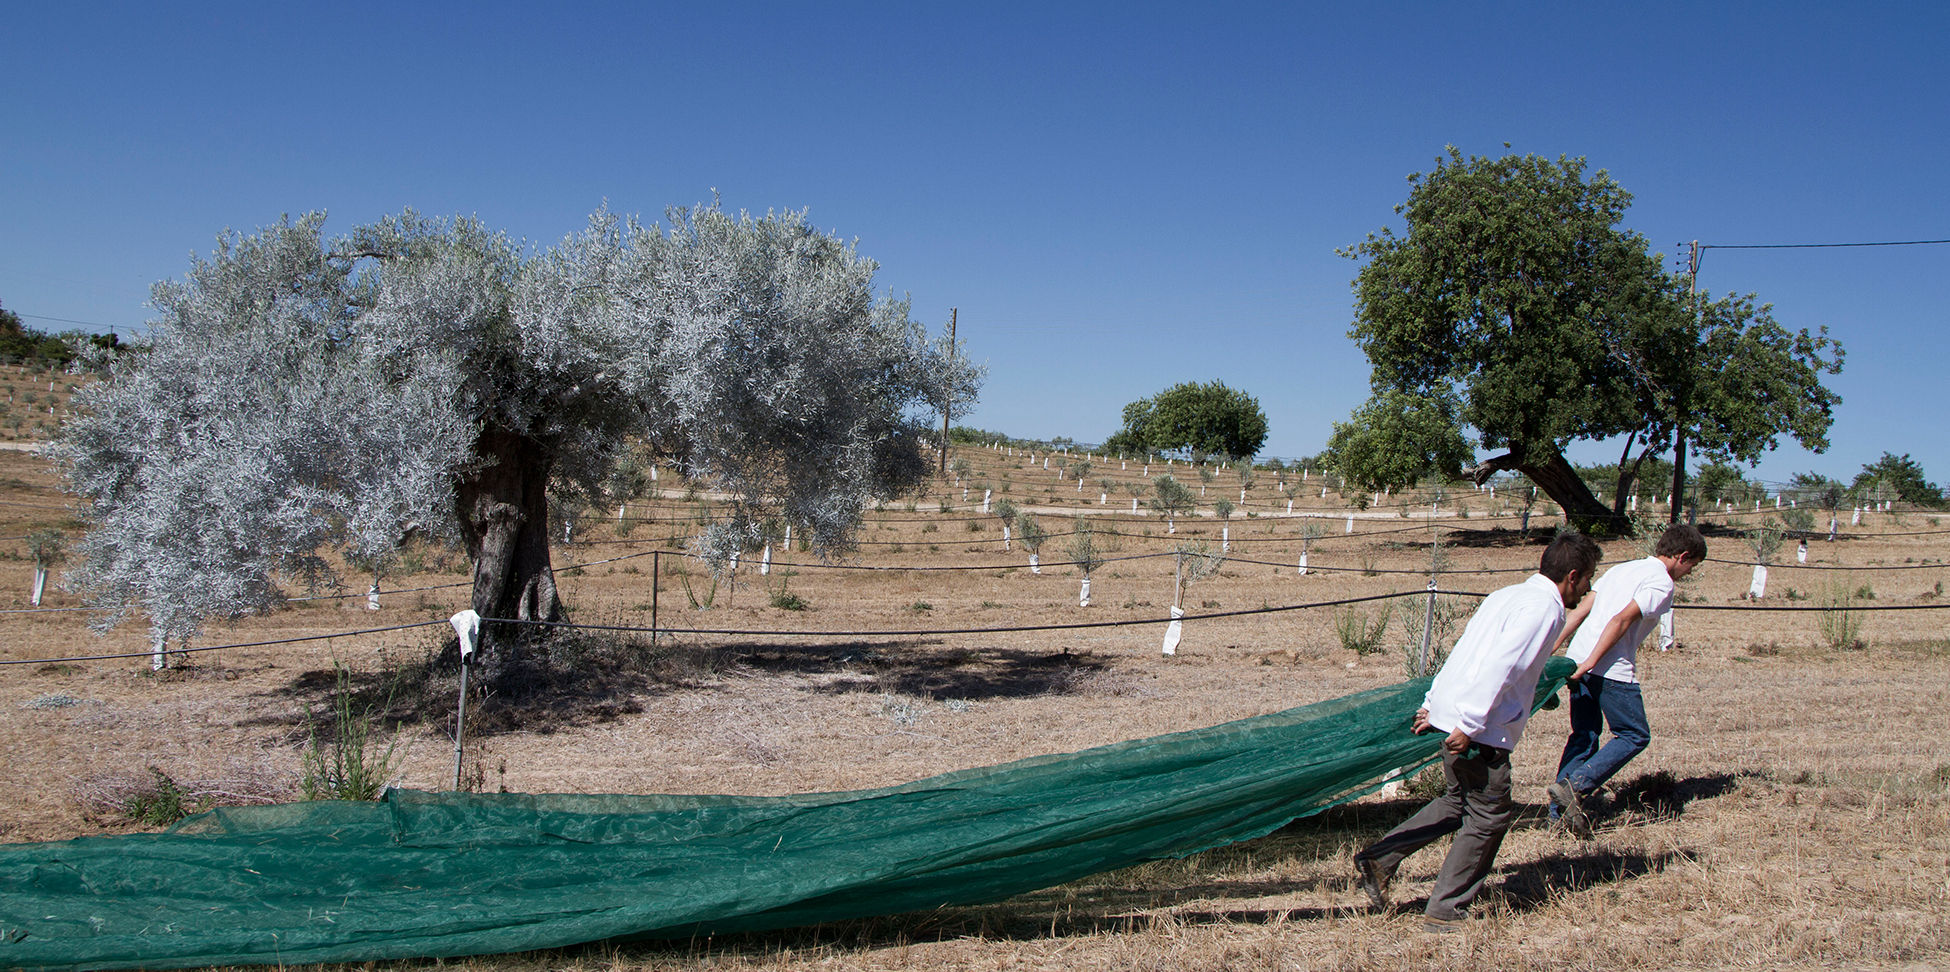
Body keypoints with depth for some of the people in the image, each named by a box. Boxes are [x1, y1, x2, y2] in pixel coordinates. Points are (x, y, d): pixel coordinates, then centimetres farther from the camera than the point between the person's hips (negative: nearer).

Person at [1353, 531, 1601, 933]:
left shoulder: (1509, 595, 18)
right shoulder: (1543, 607, -12)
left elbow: (1466, 651, 20)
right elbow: (1500, 666, -23)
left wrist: (1432, 704, 22)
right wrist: (1470, 725, -25)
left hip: (1449, 711, 9)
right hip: (1479, 730, -9)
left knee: (1460, 802, 22)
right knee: (1489, 816, 4)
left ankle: (1378, 860, 19)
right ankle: (1445, 911, 11)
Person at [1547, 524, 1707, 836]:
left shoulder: (1623, 569, 21)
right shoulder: (1662, 583, -5)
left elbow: (1579, 612, 15)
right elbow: (1622, 620, -17)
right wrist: (1591, 662, -19)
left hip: (1580, 659, 8)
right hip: (1612, 669, -8)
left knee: (1585, 734, 15)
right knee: (1635, 736, 5)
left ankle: (1558, 810, 12)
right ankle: (1575, 786, -8)